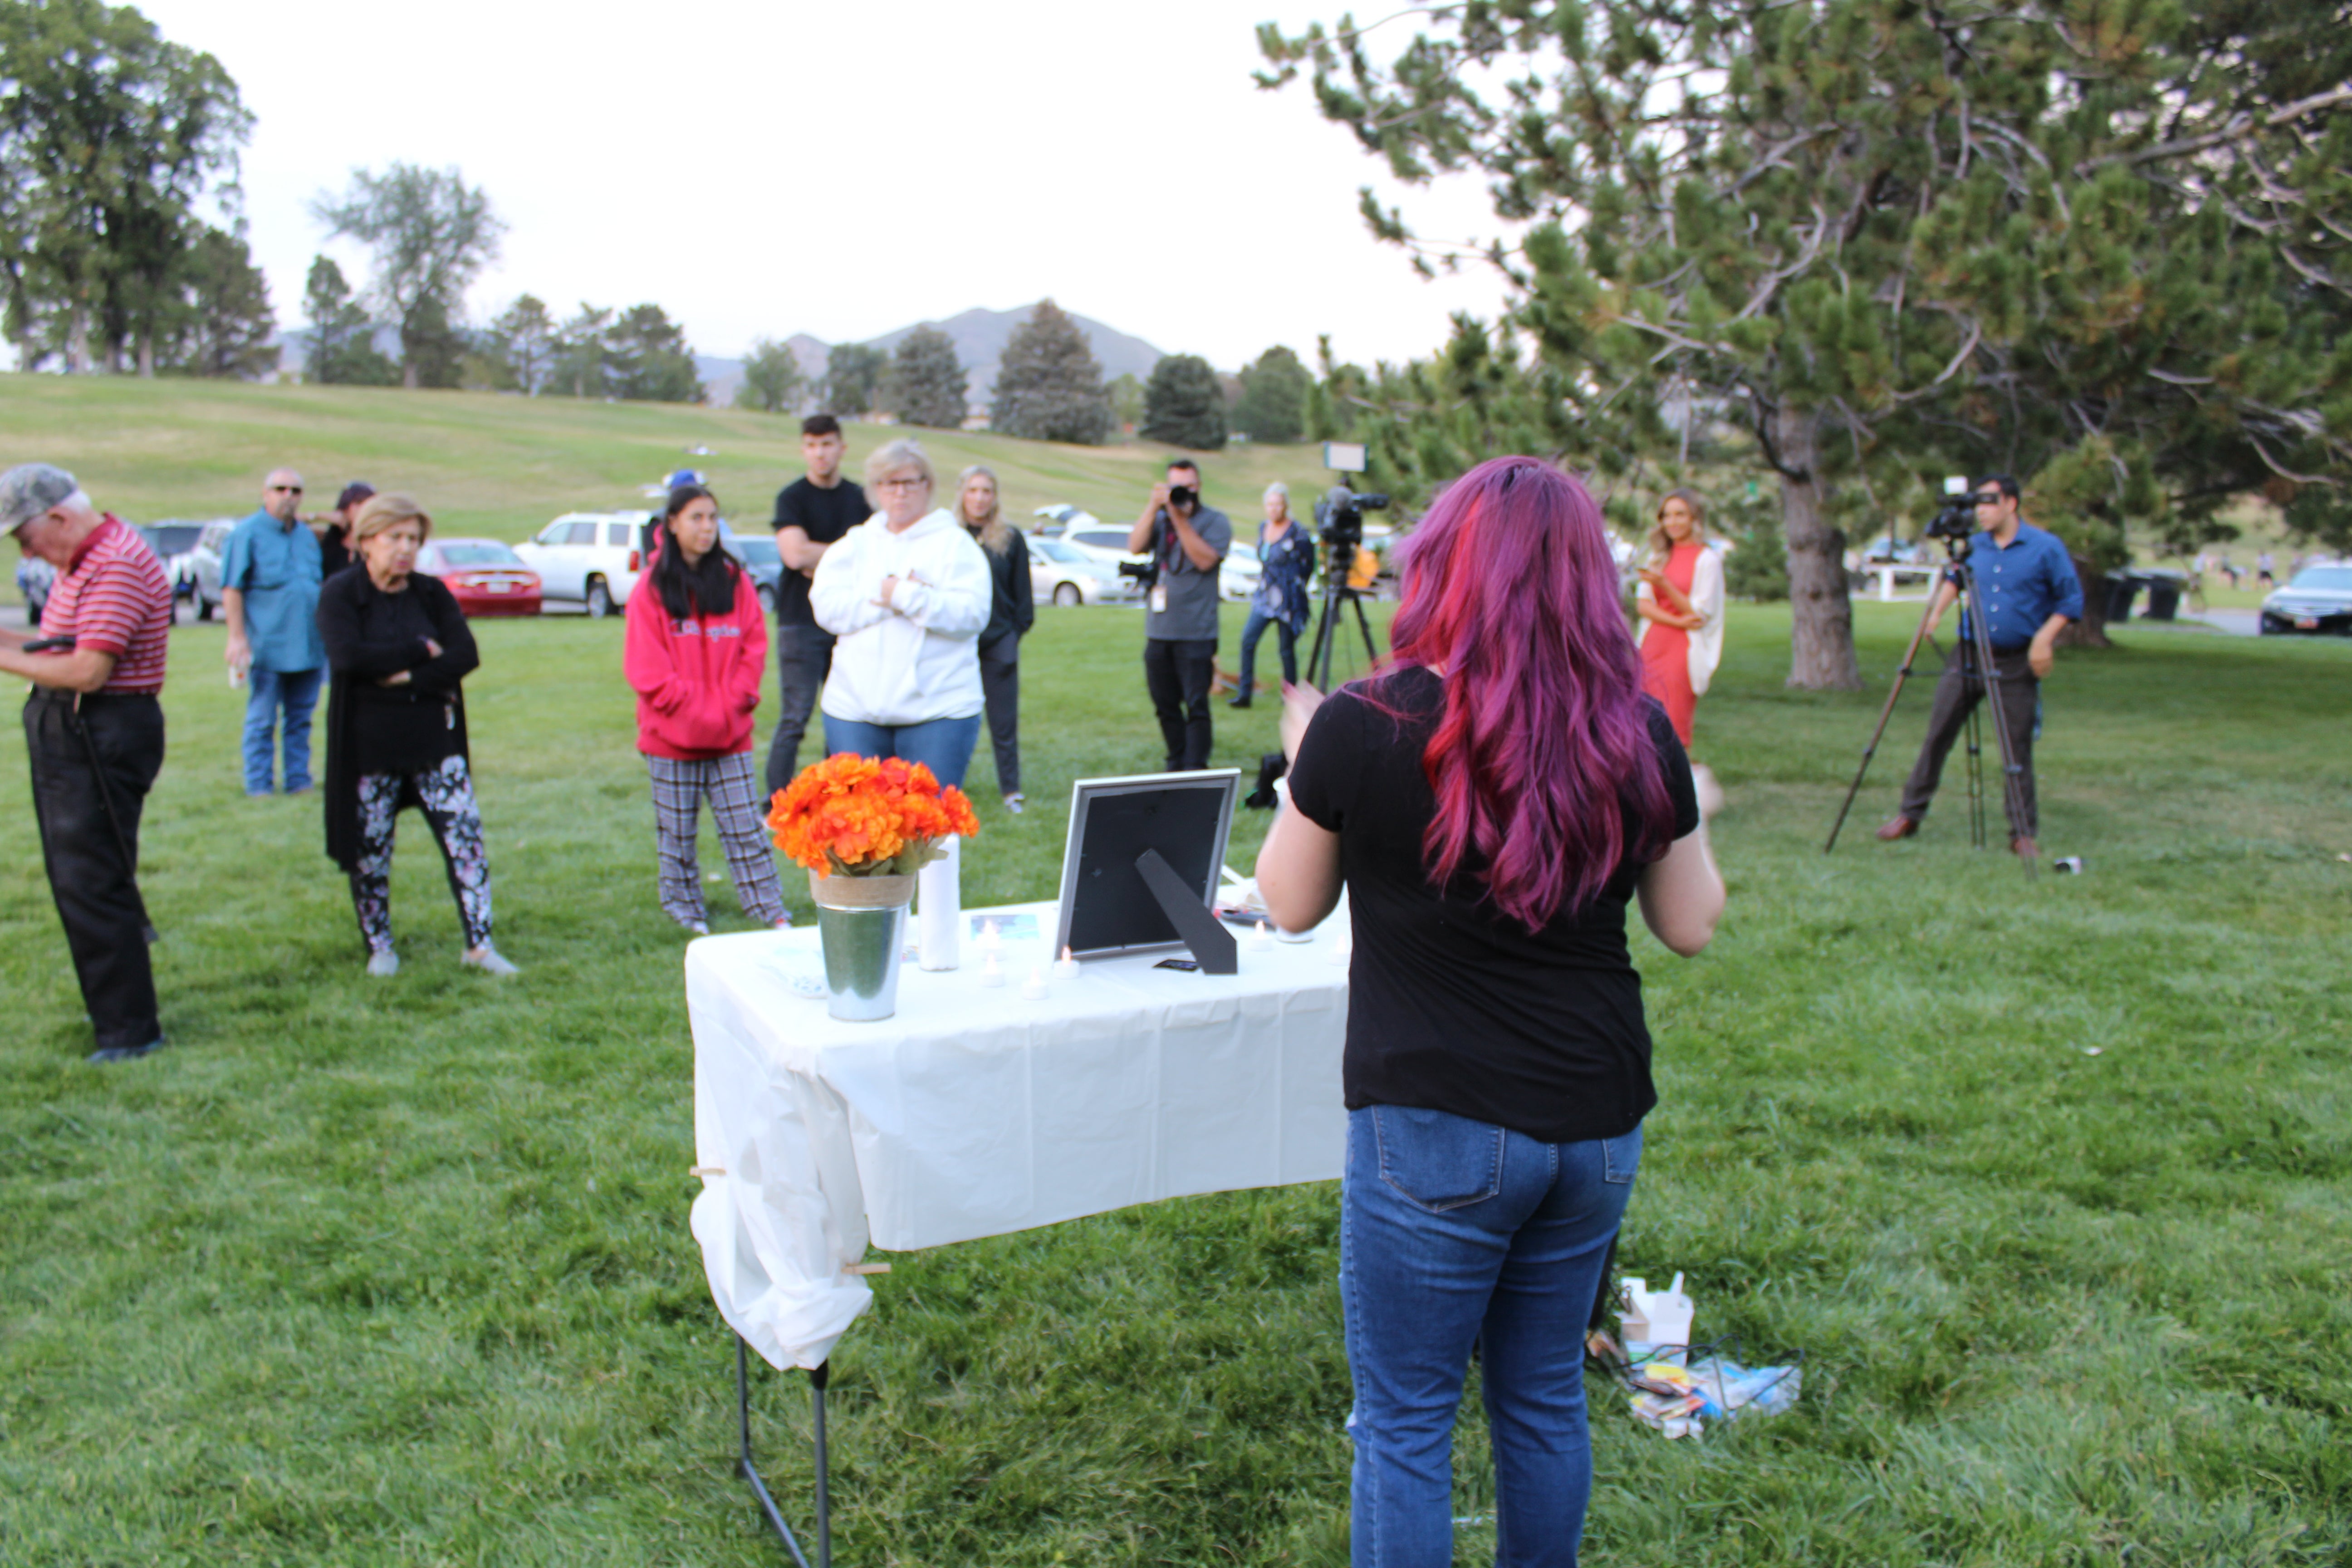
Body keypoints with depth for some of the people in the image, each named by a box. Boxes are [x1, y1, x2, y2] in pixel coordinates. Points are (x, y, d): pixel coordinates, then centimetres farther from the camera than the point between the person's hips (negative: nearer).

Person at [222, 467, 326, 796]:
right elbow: (232, 590, -7)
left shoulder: (307, 535, 15)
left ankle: (298, 781, 16)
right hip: (267, 646, -5)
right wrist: (238, 638, -13)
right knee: (262, 721, 1)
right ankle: (259, 787, 6)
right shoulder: (247, 533, -3)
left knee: (300, 719, 9)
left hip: (309, 646, 5)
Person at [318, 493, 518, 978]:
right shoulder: (340, 596, -5)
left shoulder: (432, 593, 5)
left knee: (466, 833, -4)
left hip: (434, 738, 3)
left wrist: (408, 676, -18)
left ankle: (479, 945, 2)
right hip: (369, 745, -2)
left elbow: (466, 655, -7)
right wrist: (422, 652, -15)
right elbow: (348, 657, -21)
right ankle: (379, 947, 24)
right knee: (370, 849, 6)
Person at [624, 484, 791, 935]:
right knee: (677, 829, 8)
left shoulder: (735, 580, 6)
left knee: (746, 825, 3)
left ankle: (771, 910, 8)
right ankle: (684, 909, 23)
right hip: (673, 734, -2)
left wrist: (735, 700, -6)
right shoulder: (653, 588, -2)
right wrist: (689, 706, -12)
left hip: (731, 732, 2)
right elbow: (645, 667, -5)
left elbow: (754, 645, 5)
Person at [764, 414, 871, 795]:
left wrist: (821, 562, -8)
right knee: (795, 718, -6)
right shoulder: (791, 498, -3)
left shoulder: (858, 498, 11)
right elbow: (796, 554, -17)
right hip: (802, 621, -5)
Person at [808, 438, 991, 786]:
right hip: (854, 708, 3)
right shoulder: (854, 543, 15)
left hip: (937, 711, -3)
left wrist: (903, 595, -14)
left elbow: (971, 613, -10)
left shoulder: (955, 543, 5)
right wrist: (885, 595, -12)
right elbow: (826, 607, 0)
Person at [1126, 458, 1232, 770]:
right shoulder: (1159, 519, 12)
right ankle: (1176, 765, 22)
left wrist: (1180, 519, -16)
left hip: (1196, 633, -5)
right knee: (1165, 706, 11)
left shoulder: (1214, 521, 1)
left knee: (1197, 706, -6)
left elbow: (1206, 560, -15)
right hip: (1158, 630, 5)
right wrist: (1154, 506, -11)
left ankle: (1195, 771, -4)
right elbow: (1135, 547, -4)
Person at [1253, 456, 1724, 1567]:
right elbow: (1692, 926, 7)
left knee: (1405, 1418, 11)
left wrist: (1304, 760, 14)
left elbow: (1289, 906, 0)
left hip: (1434, 1129, -4)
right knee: (1546, 1397, 22)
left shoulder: (1364, 727, -14)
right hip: (1596, 1122, 5)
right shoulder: (1638, 737, -4)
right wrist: (1685, 811, 23)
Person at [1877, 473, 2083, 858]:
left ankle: (2024, 833, 9)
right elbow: (1954, 578, 24)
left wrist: (2045, 637, -12)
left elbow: (2071, 600, 0)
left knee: (2018, 746, -1)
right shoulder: (1973, 547, 6)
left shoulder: (2046, 548, -4)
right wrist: (1937, 611, 8)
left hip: (2018, 662, -3)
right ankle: (1911, 814, 11)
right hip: (1968, 656, 3)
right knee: (1937, 733, 0)